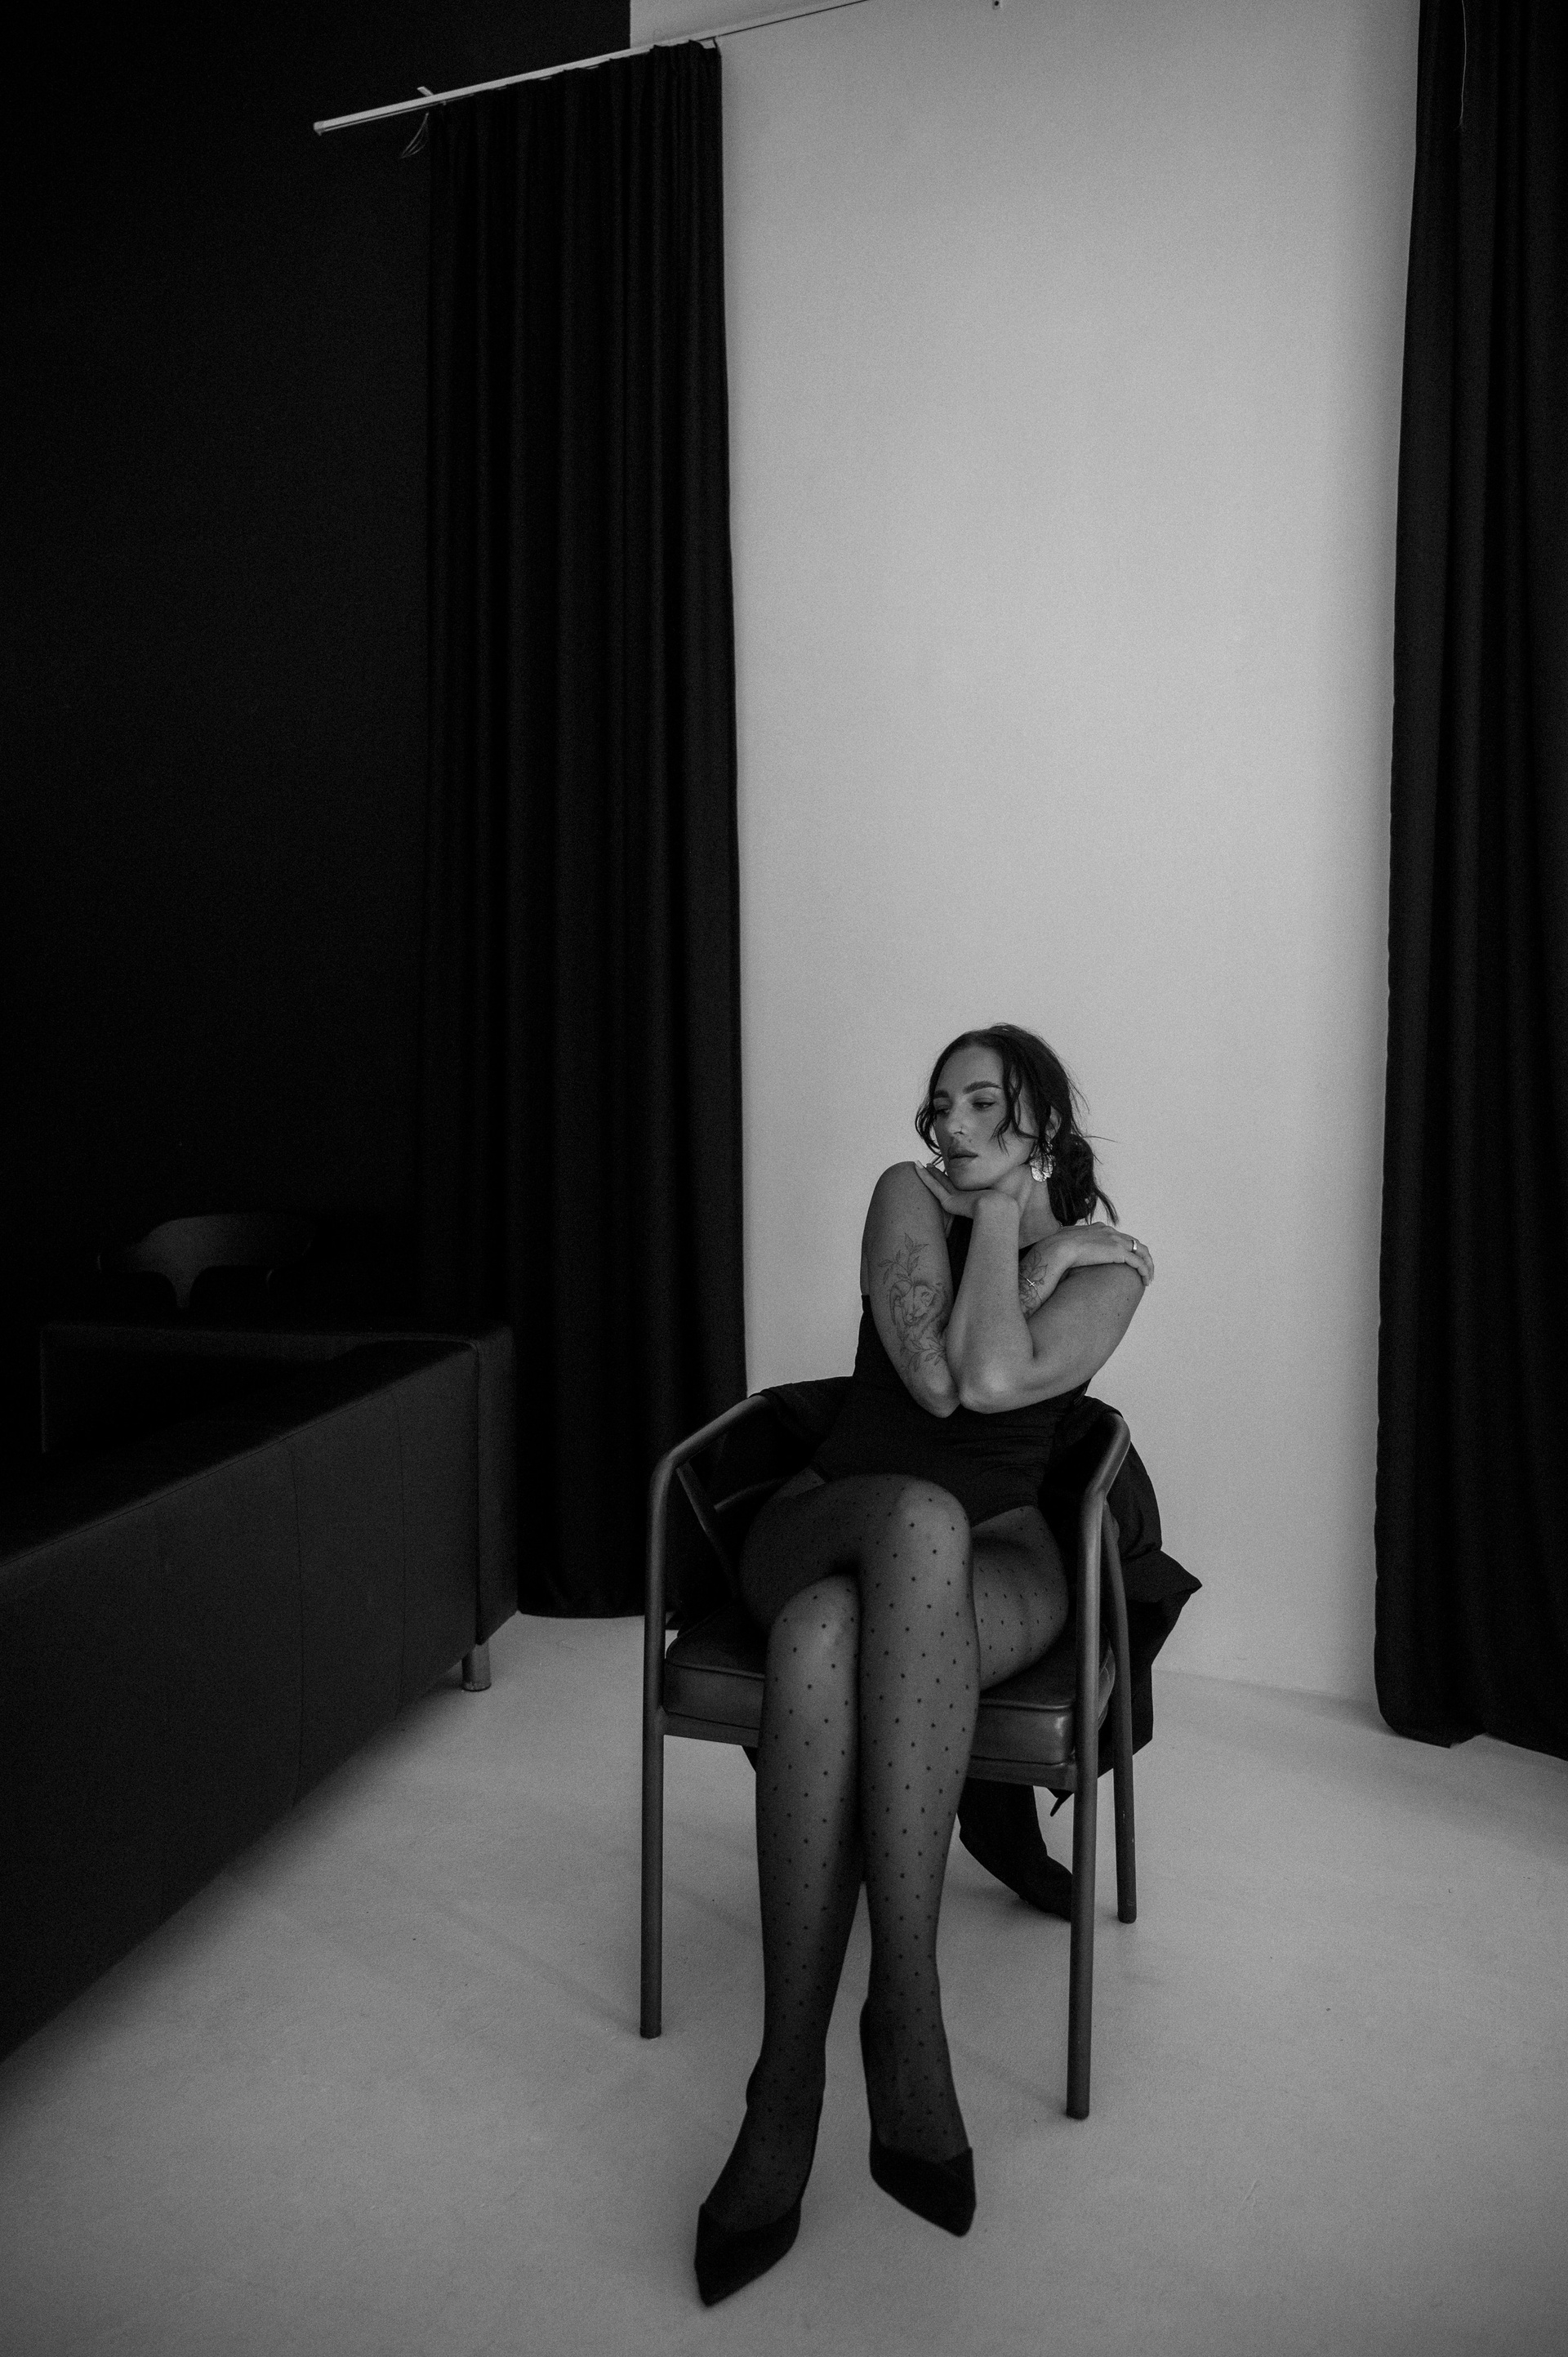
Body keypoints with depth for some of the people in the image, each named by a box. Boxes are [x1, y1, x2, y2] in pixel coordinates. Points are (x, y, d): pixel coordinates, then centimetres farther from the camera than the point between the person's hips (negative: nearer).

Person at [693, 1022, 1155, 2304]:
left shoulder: (1108, 1262, 4)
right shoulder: (908, 1193, 7)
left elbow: (995, 1381, -16)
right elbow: (935, 1378, -9)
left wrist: (1002, 1218, -5)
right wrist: (1036, 1249, -3)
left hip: (994, 1558, -1)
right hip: (833, 1517, 1)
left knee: (831, 1635, -39)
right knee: (822, 1634, -39)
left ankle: (789, 2090, -34)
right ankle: (903, 2028, -32)